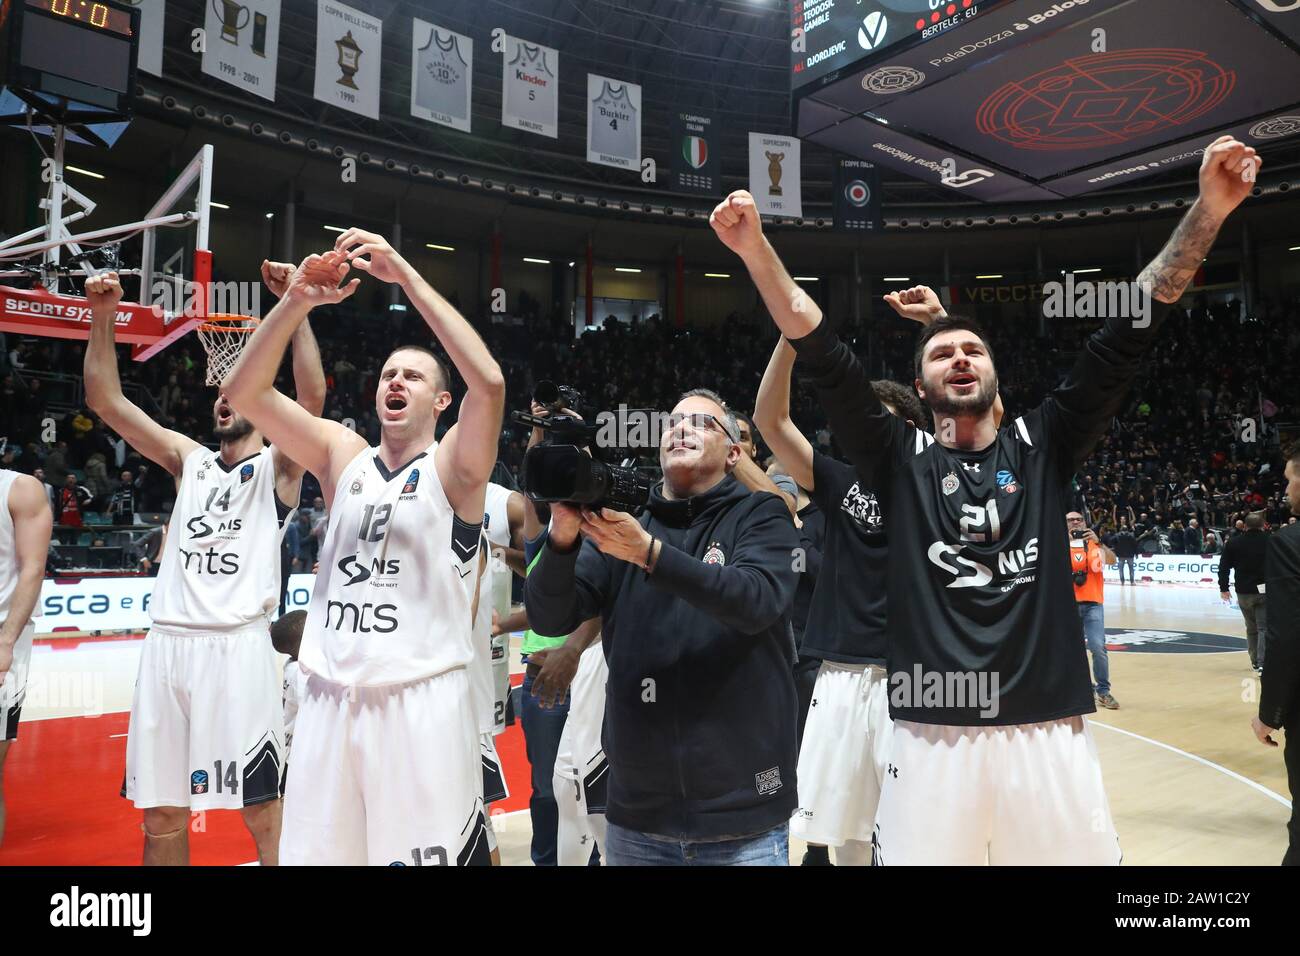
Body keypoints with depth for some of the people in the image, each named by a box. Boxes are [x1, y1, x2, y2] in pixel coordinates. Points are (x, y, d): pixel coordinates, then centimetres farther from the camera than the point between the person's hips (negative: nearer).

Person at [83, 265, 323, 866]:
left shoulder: (277, 467, 4)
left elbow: (311, 396, -13)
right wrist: (104, 316, 4)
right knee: (161, 812, 10)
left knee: (262, 807, -1)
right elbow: (106, 401, 13)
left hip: (236, 647, -5)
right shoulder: (188, 459, 18)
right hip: (166, 645, 5)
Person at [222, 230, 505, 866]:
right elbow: (244, 390, 2)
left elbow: (489, 382, -20)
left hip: (422, 701, -4)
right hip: (329, 700, 4)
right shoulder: (343, 455, 10)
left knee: (429, 853, 1)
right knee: (314, 851, 12)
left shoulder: (453, 466, -1)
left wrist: (406, 276, -19)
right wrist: (297, 301, -12)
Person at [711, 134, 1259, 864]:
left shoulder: (1044, 446, 10)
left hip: (1050, 734, 2)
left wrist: (1211, 208, -4)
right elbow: (824, 356, -3)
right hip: (932, 738, -1)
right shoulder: (899, 458, 6)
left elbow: (1127, 339, 3)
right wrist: (756, 249, -11)